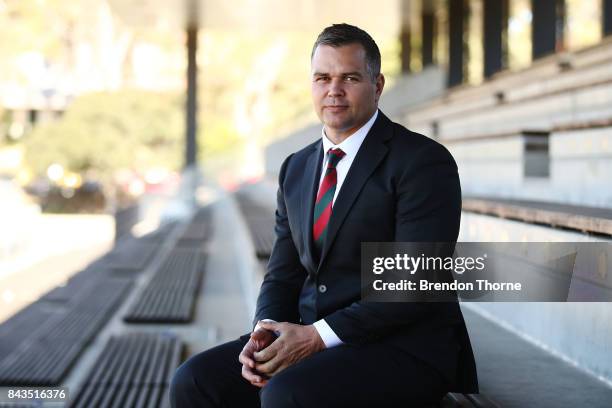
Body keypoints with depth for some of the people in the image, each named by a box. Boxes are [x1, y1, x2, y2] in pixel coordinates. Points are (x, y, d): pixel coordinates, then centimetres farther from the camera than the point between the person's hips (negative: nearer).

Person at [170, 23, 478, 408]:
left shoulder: (424, 160, -9)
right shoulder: (296, 169, 14)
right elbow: (283, 275, 14)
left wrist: (319, 335, -20)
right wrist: (264, 333, -8)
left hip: (403, 351, -6)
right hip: (310, 340, 7)